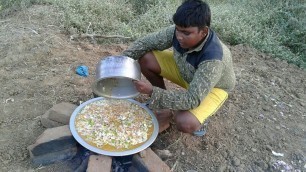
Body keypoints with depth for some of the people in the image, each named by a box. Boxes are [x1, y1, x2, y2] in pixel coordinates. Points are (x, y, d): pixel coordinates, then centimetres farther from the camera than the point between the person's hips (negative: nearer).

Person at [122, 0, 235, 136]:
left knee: (185, 123, -33)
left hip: (213, 88, -5)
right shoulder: (178, 31, -25)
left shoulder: (213, 59, -41)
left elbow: (192, 99, -41)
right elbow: (146, 42, -12)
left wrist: (153, 92, -45)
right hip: (185, 71, 6)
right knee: (146, 58, -14)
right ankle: (166, 104, 5)